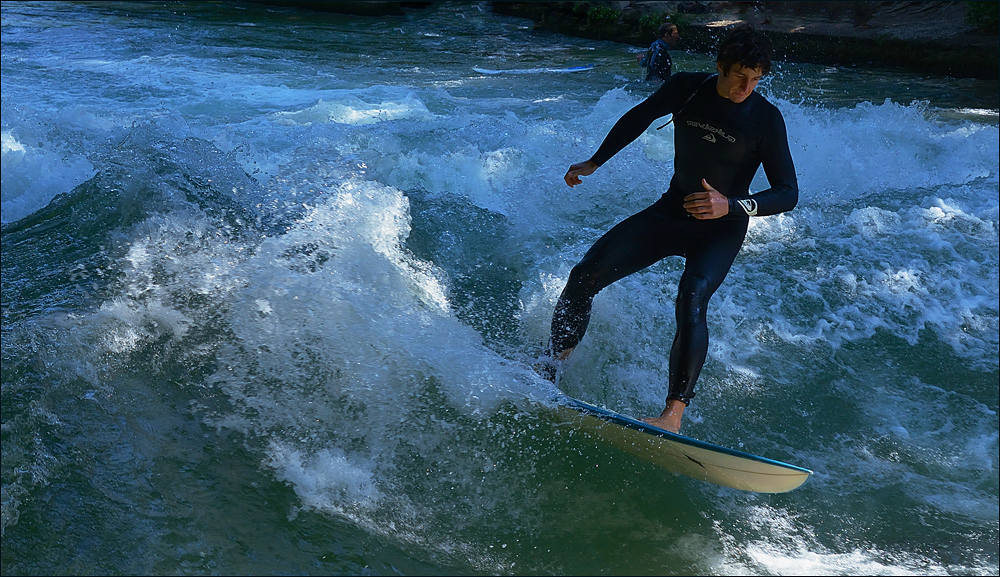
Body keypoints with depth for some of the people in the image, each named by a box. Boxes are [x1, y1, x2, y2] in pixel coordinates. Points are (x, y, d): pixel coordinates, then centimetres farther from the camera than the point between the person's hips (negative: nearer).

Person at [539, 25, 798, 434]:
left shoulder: (766, 118, -15)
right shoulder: (686, 88, -5)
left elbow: (788, 193, -16)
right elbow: (640, 117, 14)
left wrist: (733, 206, -32)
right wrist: (595, 162, 17)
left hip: (721, 229, -4)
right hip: (671, 211, 4)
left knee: (691, 301, -33)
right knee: (586, 274, -8)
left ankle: (674, 415, -32)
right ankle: (547, 371, 6)